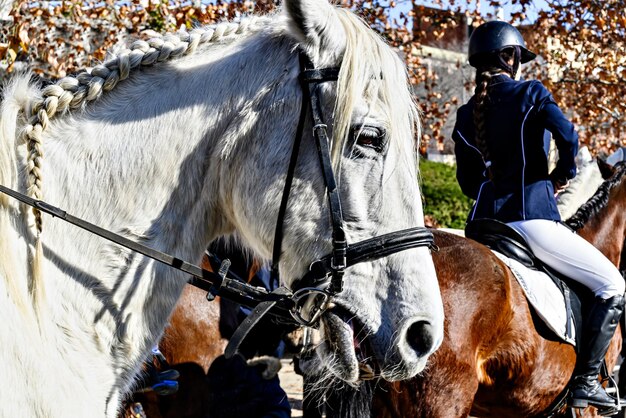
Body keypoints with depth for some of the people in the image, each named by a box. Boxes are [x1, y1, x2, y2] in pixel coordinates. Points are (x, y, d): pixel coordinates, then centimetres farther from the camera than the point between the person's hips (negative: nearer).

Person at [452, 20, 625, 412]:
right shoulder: (530, 94, -3)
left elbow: (468, 181, 15)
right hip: (532, 217, -6)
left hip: (486, 220, 6)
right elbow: (568, 137, -15)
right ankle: (585, 381, -4)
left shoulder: (466, 115, 12)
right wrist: (563, 174, 3)